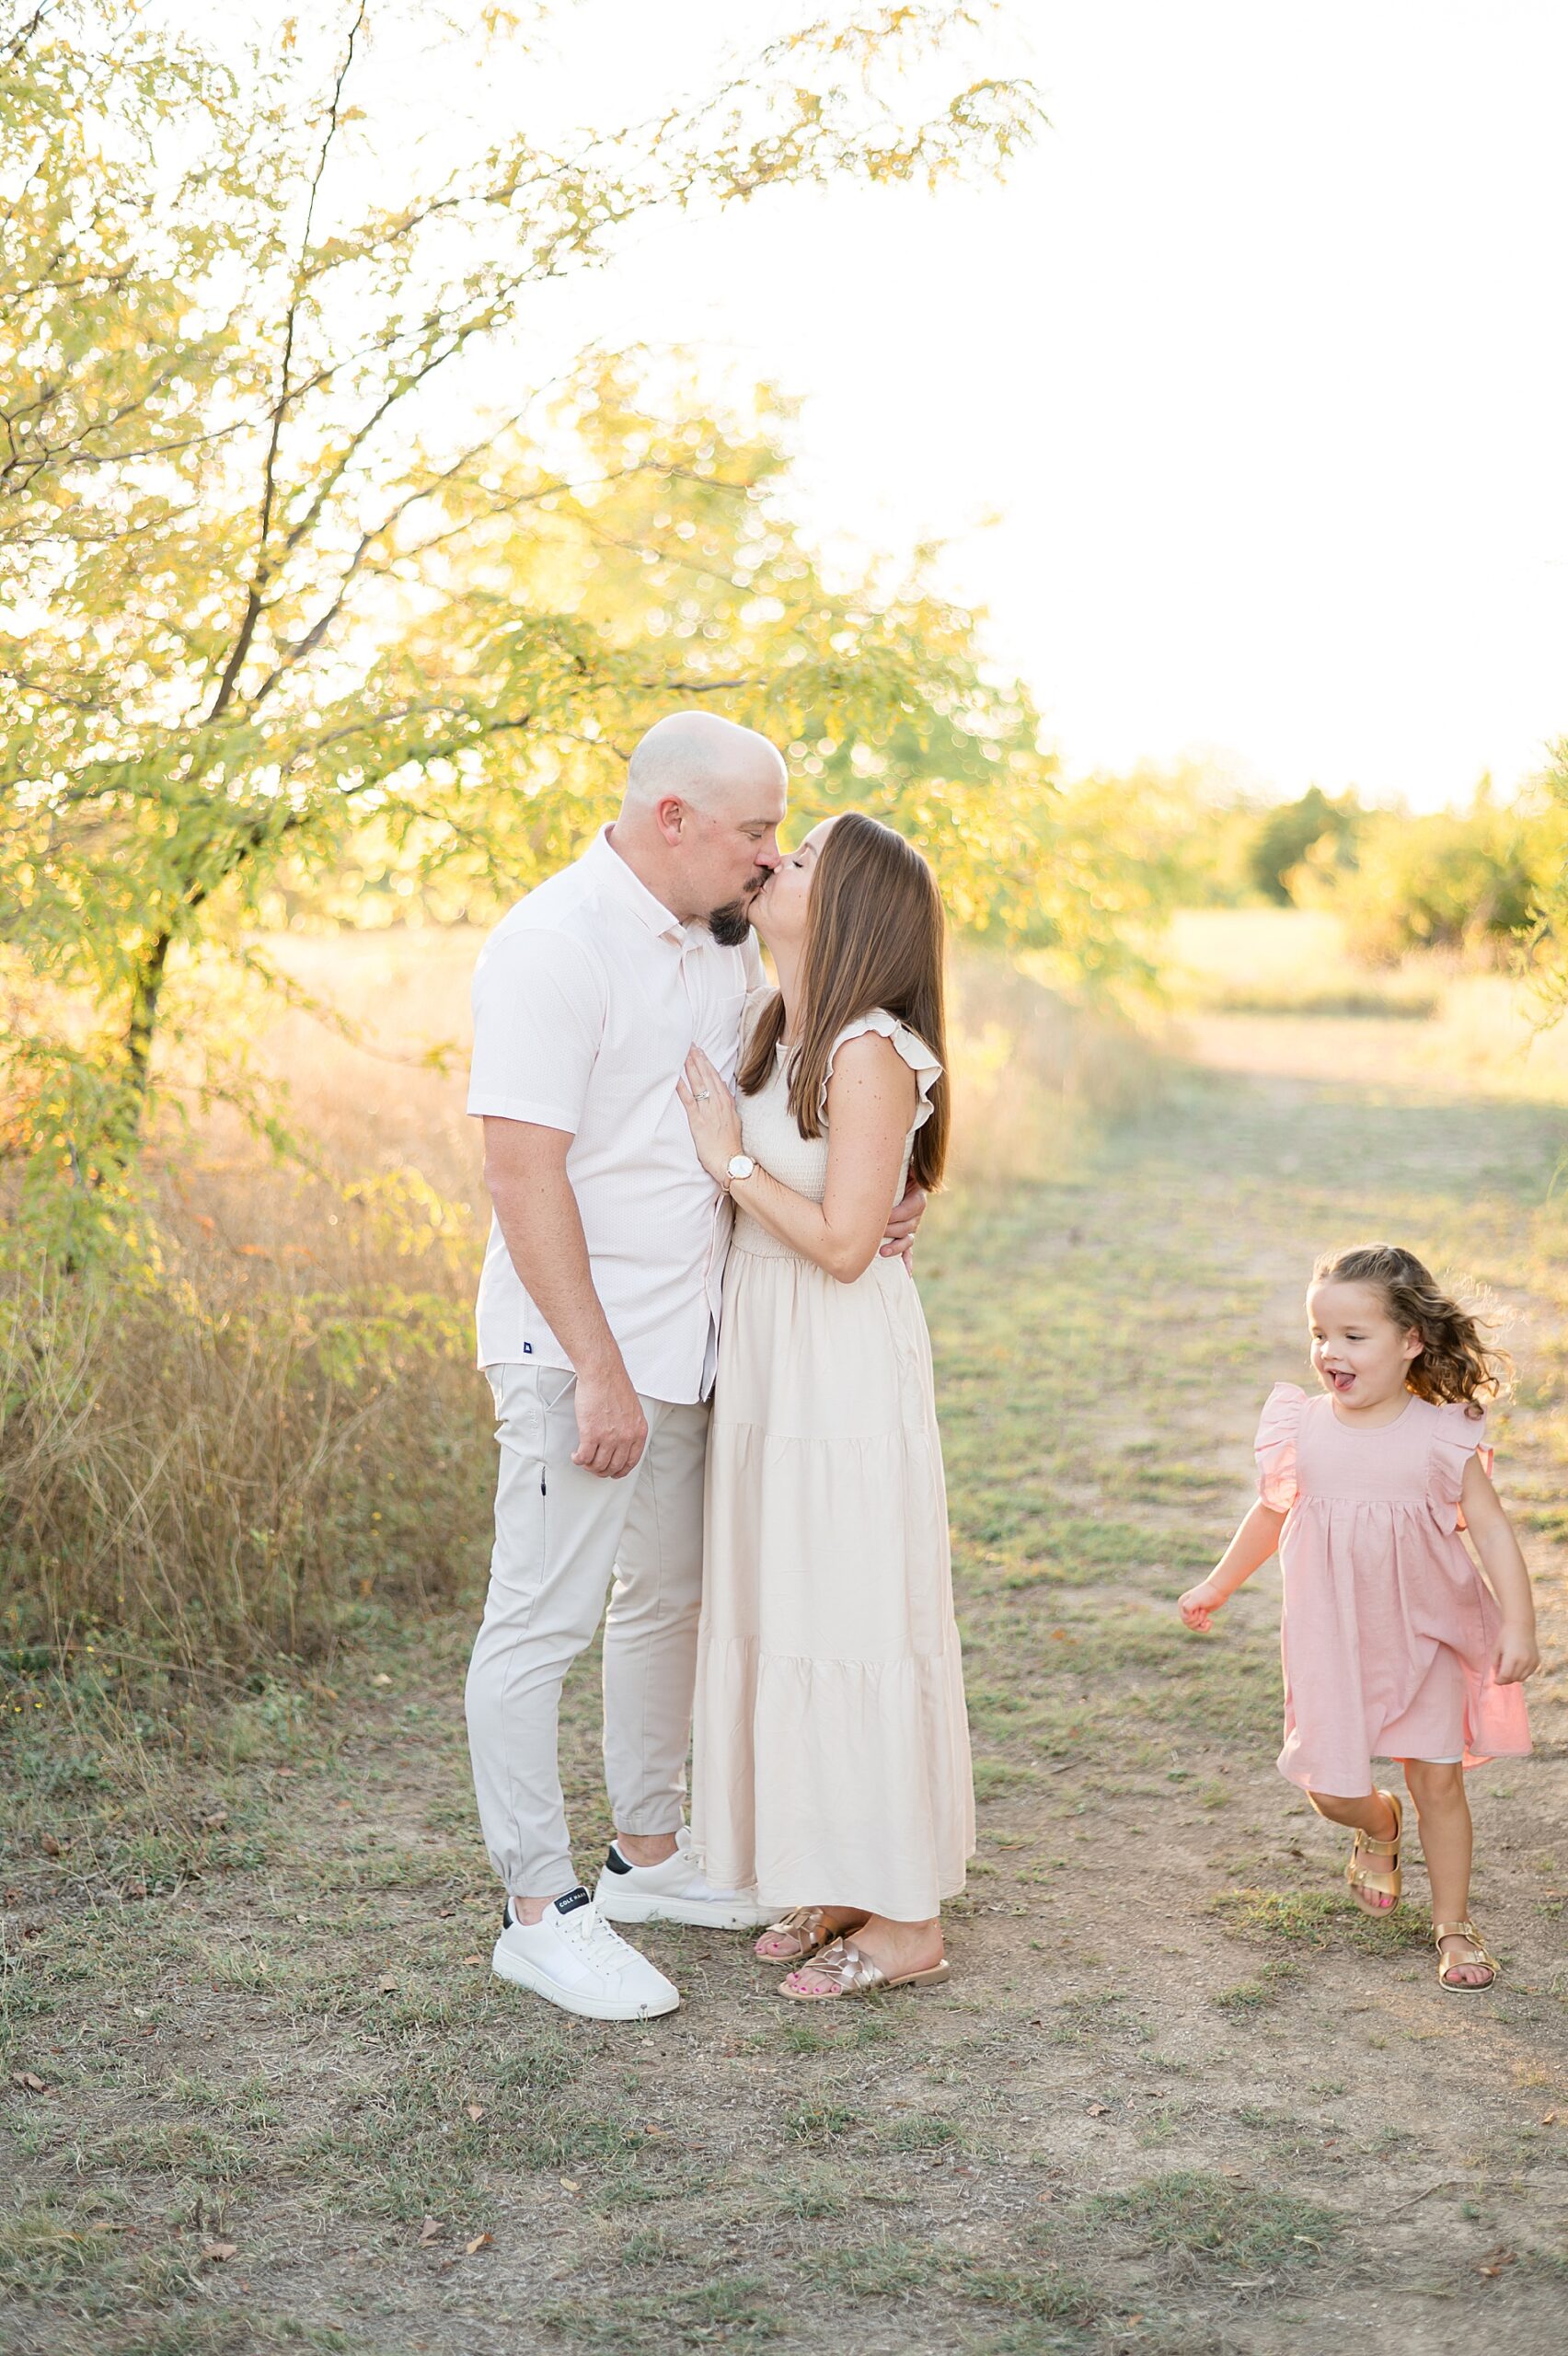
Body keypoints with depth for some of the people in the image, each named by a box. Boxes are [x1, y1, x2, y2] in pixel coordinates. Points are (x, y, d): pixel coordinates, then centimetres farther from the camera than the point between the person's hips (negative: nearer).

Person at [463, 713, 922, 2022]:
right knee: (542, 1620, -2)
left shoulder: (725, 942, 10)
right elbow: (526, 1178, -20)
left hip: (687, 1339, 9)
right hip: (579, 1349, -9)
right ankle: (540, 1911, 8)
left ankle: (650, 1853, 34)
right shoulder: (554, 944, -16)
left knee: (669, 1594, 18)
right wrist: (598, 1371, -22)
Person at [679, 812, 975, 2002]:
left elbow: (844, 1242, -19)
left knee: (858, 1622, -1)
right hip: (766, 1350, 9)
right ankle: (838, 1887, 29)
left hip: (845, 1366, -9)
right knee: (783, 1613, 15)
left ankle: (907, 1921, 13)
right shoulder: (768, 1026, 8)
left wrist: (731, 1156, -15)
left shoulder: (871, 1052, -17)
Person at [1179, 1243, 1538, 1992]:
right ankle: (1380, 1830, 39)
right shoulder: (1303, 1431, -6)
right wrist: (1218, 1585, 21)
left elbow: (1492, 1530, -11)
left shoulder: (1442, 1437, -12)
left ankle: (1453, 1925, 22)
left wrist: (1518, 1624, -20)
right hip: (1332, 1642, 2)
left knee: (1439, 1783, 1)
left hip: (1426, 1636, -1)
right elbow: (1271, 1515, 10)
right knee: (1330, 1788, 2)